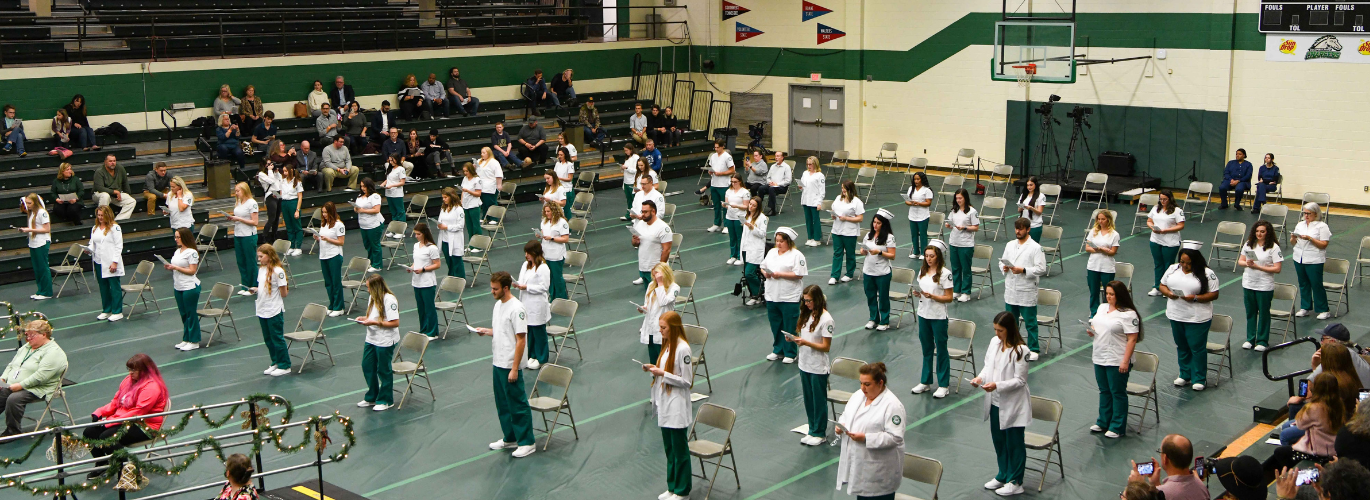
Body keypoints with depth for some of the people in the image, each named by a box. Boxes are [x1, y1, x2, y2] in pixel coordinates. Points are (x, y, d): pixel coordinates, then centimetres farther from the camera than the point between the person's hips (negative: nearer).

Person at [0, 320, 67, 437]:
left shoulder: (53, 352, -12)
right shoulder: (26, 347, 19)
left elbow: (41, 376, -22)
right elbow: (11, 365, 21)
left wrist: (20, 385, -23)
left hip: (37, 389, -9)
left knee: (13, 399, -31)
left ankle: (12, 431, -16)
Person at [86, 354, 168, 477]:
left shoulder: (151, 387, -17)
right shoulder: (129, 380, 15)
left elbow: (137, 413, -23)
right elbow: (115, 402, 18)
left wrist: (109, 422, -24)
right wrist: (99, 413, -2)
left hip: (144, 427, -10)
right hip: (123, 420, 10)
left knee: (106, 437, -29)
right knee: (89, 432, -4)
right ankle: (101, 465, 14)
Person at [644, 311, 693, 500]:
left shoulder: (682, 348, -18)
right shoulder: (667, 345, 8)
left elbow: (686, 381, -18)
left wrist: (663, 374, -21)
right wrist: (653, 368, 1)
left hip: (677, 409, -8)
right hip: (665, 406, 8)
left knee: (680, 451, 4)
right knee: (669, 449, 17)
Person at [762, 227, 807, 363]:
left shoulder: (796, 255, -9)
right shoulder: (772, 252, 12)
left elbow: (799, 275, -16)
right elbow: (763, 266, 19)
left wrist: (780, 274, -21)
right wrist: (765, 273, -4)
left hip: (790, 298, -6)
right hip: (772, 296, 6)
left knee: (789, 327, 3)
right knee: (775, 325, 14)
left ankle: (790, 353, 14)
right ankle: (778, 350, 28)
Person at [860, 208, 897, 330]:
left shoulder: (889, 237, -10)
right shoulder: (869, 235, 7)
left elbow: (892, 255, -12)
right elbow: (864, 250, 16)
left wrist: (879, 252, -24)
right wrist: (863, 251, -7)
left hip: (883, 273, -5)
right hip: (868, 271, 5)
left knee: (883, 297, 5)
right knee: (870, 296, 13)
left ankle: (884, 322, 16)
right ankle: (873, 319, 28)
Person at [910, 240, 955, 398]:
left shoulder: (945, 273, -12)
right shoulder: (923, 271, 8)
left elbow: (949, 298, -12)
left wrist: (932, 296, -24)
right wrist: (917, 294, -4)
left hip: (939, 317, -6)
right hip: (923, 314, 6)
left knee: (941, 350, 2)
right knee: (926, 348, 14)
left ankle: (944, 385, 10)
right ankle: (926, 382, 24)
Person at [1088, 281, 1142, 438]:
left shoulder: (1128, 314, -16)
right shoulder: (1102, 307, 10)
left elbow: (1132, 339, -18)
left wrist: (1125, 361, -22)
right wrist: (1091, 331, -1)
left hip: (1117, 361, -8)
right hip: (1099, 358, 8)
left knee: (1118, 393, 3)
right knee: (1104, 391, 18)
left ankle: (1117, 427, 11)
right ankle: (1103, 422, 29)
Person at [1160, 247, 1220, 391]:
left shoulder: (1207, 274, -9)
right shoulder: (1173, 269, 5)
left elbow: (1214, 295, -10)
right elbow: (1162, 285, 11)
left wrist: (1195, 298, -22)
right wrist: (1168, 293, -11)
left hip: (1198, 318, -5)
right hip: (1175, 316, 5)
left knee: (1197, 348, 1)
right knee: (1182, 347, 15)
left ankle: (1199, 379, 12)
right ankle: (1185, 375, 28)